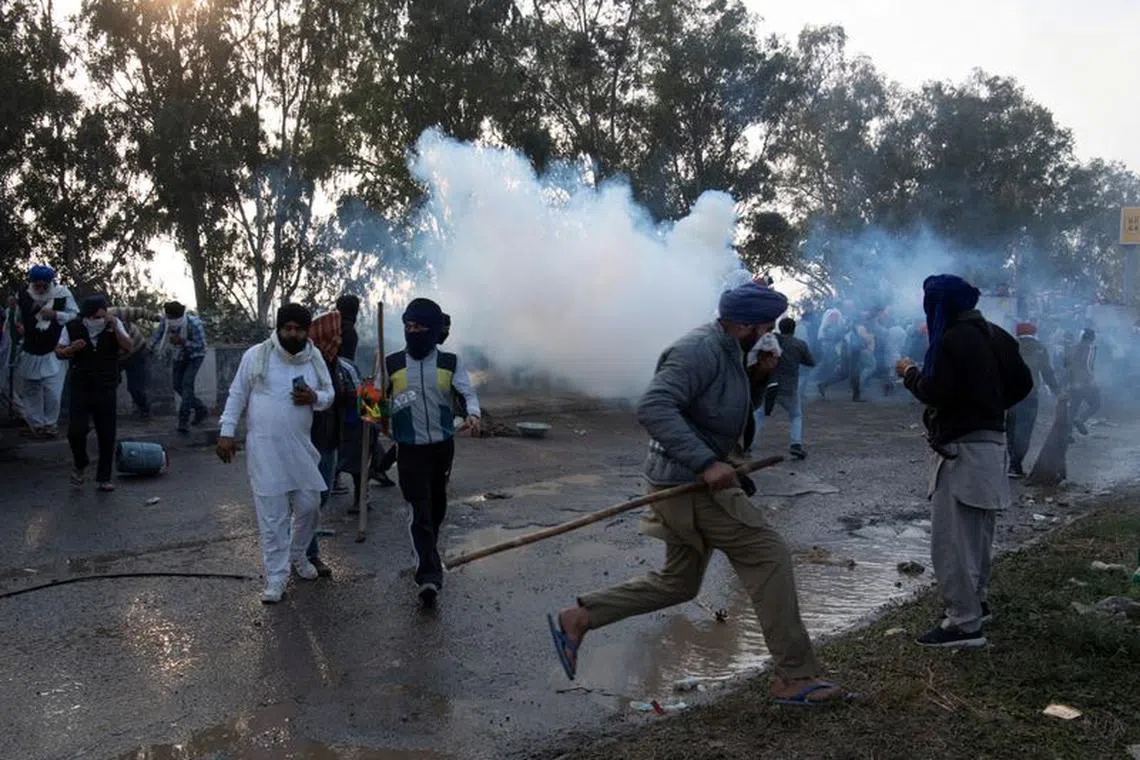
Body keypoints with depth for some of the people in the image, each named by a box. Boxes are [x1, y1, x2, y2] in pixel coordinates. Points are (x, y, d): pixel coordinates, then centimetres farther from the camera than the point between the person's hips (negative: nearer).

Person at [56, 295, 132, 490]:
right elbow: (58, 352, 5)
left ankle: (103, 478, 14)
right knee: (76, 431, -12)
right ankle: (80, 465, 18)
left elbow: (127, 347, -10)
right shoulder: (72, 327, -3)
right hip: (80, 389, -1)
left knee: (107, 436, 1)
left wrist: (114, 327, -22)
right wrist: (72, 349, -17)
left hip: (106, 390, 1)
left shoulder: (114, 324, -1)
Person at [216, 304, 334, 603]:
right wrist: (226, 432, -2)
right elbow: (237, 396, 3)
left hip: (301, 447, 3)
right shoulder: (256, 355, -3)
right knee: (272, 514, -1)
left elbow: (329, 394, 12)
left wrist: (314, 397, -11)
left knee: (308, 505, 9)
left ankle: (297, 554, 36)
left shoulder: (315, 358, 5)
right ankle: (276, 576, 9)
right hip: (264, 448, -3)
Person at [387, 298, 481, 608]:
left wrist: (473, 415, -31)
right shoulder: (391, 363, -1)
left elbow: (468, 393, -11)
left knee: (437, 507, 19)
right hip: (410, 450, -2)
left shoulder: (450, 362, -1)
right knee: (420, 512, -10)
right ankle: (429, 576, -15)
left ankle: (428, 556, 44)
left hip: (443, 446, 2)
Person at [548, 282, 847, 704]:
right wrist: (706, 462, -34)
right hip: (687, 480, -11)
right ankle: (794, 677, 3)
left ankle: (576, 618, 22)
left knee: (677, 583, 18)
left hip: (698, 479, 11)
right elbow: (652, 408, -30)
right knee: (768, 556, -6)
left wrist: (758, 375, 8)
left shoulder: (729, 351, 12)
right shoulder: (700, 349, -19)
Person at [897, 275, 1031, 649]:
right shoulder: (996, 335, 11)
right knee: (977, 533, 21)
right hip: (992, 442, 10)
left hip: (963, 448, -10)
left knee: (952, 537, -7)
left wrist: (910, 373, -3)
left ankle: (965, 624, -6)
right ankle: (975, 601, 35)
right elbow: (1022, 383, 15)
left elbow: (935, 393, -20)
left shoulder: (954, 339, -16)